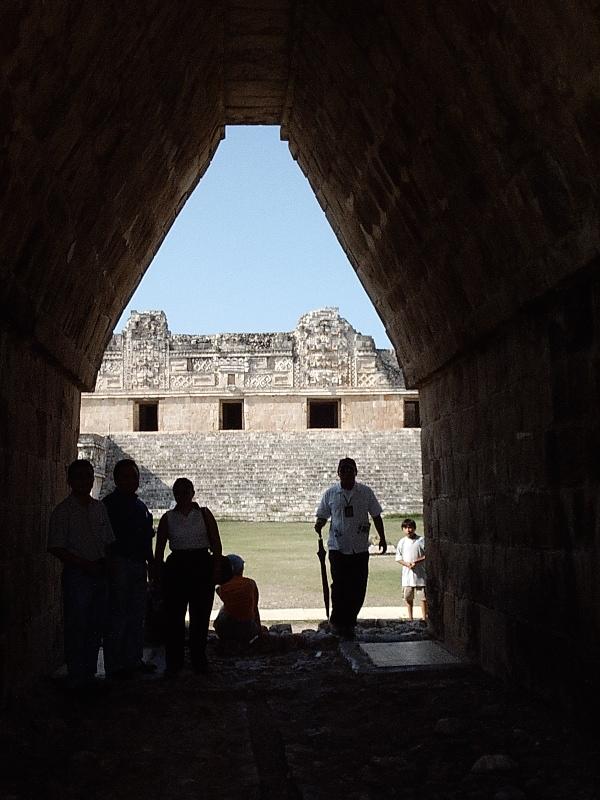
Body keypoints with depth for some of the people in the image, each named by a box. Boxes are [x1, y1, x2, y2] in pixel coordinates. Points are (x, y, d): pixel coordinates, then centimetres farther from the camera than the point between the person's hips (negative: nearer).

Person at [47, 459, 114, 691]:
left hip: (100, 574, 6)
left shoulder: (99, 508, 13)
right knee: (77, 629, -3)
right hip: (77, 576, -6)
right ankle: (77, 680, 6)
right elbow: (56, 548, -10)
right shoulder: (63, 511, -6)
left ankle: (89, 676, 21)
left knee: (96, 628, 10)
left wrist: (106, 563, 0)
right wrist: (85, 564, -16)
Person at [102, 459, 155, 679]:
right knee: (117, 616, -5)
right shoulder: (110, 503, -6)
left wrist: (152, 564, 20)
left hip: (139, 566, 8)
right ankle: (114, 666, 0)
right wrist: (111, 565, -19)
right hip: (120, 565, -8)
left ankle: (134, 660, 22)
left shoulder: (140, 506, 18)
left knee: (137, 615, 12)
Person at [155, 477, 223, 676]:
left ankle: (199, 661, 15)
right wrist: (159, 576, 1)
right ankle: (173, 663, 8)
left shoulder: (204, 514, 4)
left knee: (201, 616, 3)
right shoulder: (168, 518, 6)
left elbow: (216, 545, 3)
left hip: (202, 565, 0)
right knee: (174, 617, -1)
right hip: (176, 567, 0)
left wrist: (216, 570, -4)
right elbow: (159, 550, 8)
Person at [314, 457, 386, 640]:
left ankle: (349, 621, 19)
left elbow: (376, 516, 11)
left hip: (360, 548, 2)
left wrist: (382, 537, 9)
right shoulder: (330, 493, 2)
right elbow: (322, 515, 9)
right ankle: (338, 622, 10)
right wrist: (319, 524, -13)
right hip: (338, 548, -2)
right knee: (339, 586, -6)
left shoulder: (366, 492, 4)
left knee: (358, 587, 3)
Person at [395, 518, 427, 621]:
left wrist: (417, 561, -15)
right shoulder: (402, 542, 4)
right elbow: (398, 558, 6)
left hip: (420, 572, -2)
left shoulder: (421, 540, -2)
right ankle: (410, 617, 20)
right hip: (407, 573, 2)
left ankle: (424, 617, 13)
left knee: (424, 596, 2)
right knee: (408, 596, 7)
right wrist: (407, 564, -11)